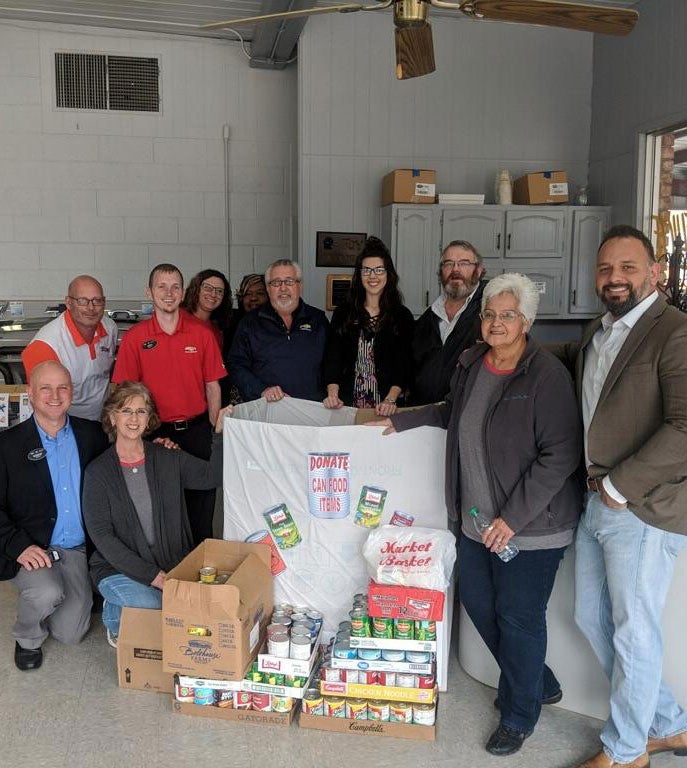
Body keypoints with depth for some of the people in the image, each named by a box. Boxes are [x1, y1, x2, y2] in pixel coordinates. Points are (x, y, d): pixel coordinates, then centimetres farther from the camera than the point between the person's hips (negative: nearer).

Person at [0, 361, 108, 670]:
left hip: (77, 551, 3)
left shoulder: (91, 434, 4)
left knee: (70, 633, -2)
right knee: (47, 593, -31)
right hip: (32, 549, -3)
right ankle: (28, 639, 2)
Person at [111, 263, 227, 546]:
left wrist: (213, 430, 1)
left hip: (196, 429, 1)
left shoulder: (202, 333, 2)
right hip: (155, 431, -1)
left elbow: (212, 386, 6)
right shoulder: (135, 337, -1)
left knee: (201, 502, 8)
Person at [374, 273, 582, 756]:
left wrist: (514, 517, -22)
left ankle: (520, 716, 30)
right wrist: (402, 419, 21)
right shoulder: (472, 363, 5)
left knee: (518, 617, 5)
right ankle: (540, 684, 41)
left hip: (531, 525, -8)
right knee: (476, 599, 18)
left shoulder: (547, 376, -18)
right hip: (478, 518, 8)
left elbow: (560, 456, -21)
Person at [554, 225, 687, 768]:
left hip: (642, 510, -9)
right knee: (592, 619, 18)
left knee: (633, 633, 8)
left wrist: (620, 487, -19)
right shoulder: (597, 333, 11)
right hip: (596, 503, 9)